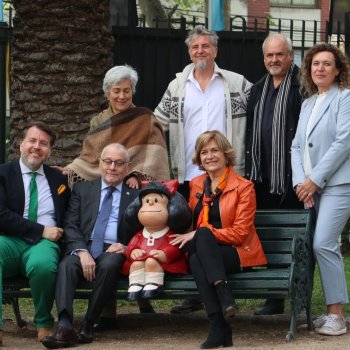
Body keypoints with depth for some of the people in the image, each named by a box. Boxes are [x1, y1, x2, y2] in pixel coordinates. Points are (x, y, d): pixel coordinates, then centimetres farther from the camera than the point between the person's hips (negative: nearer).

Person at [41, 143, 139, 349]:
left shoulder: (136, 196, 16)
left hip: (112, 251, -1)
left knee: (109, 265, -37)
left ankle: (88, 325, -26)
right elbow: (71, 226, 7)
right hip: (82, 248, 1)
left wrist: (127, 247, -10)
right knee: (67, 265, -33)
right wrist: (82, 251, -12)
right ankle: (65, 328, -46)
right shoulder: (82, 189, 18)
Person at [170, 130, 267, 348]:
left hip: (238, 254, -4)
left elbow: (239, 233, -8)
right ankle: (220, 328, -42)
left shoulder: (243, 187, -2)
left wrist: (199, 234, -16)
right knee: (196, 260, -34)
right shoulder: (196, 185, 16)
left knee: (203, 234, -34)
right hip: (205, 252, 4)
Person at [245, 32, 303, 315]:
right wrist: (249, 169, 16)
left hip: (290, 177, -7)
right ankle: (275, 298, 16)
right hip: (262, 176, 7)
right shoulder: (258, 90, 18)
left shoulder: (301, 86, -5)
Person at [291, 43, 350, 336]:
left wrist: (315, 179, -13)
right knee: (327, 246, 6)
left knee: (323, 244, -16)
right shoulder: (307, 104, 18)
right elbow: (297, 146, 14)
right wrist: (300, 182, -2)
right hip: (312, 187, 7)